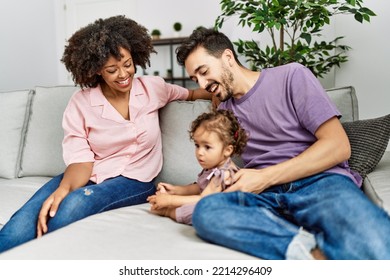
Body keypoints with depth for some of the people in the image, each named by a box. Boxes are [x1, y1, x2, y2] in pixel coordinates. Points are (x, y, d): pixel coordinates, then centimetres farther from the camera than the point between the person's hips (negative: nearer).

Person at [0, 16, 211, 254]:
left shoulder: (153, 88, 3)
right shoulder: (80, 104, -2)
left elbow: (190, 94, 22)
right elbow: (81, 160, -7)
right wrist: (64, 188, -30)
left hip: (135, 180, 0)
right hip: (89, 177, 1)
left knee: (76, 203, -35)